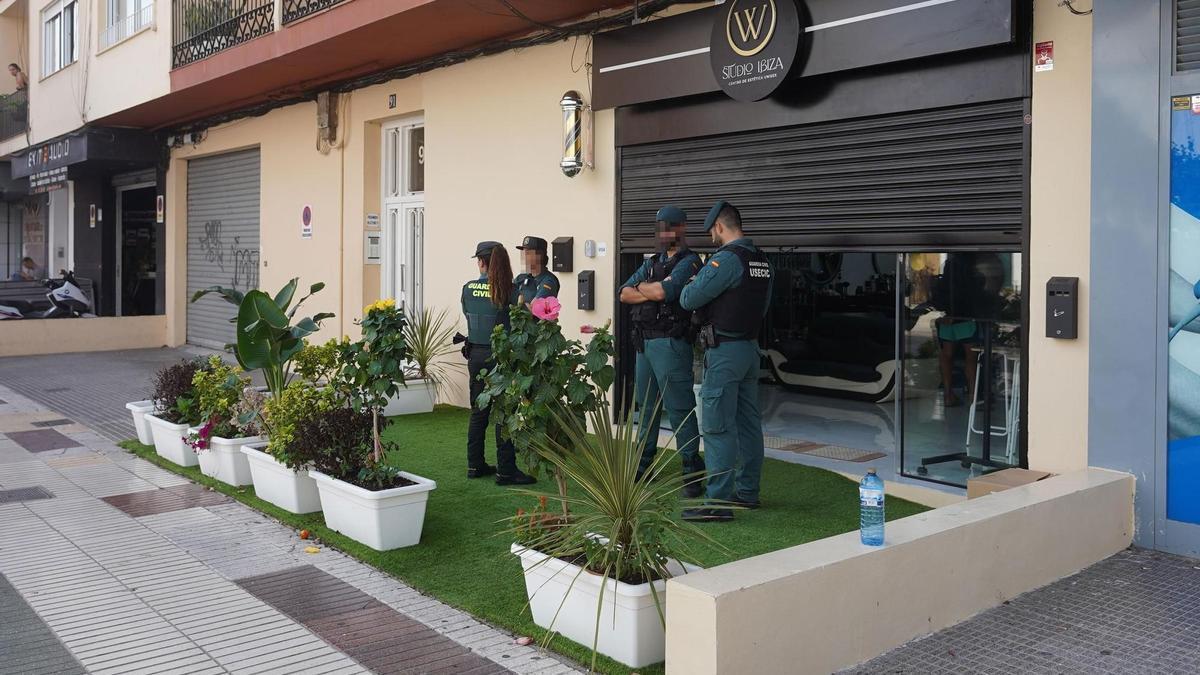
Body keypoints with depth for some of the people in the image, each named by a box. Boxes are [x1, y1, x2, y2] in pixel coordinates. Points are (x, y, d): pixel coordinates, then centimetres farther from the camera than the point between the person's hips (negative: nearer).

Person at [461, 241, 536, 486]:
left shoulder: (467, 289, 0)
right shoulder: (508, 291, -12)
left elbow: (468, 316, 10)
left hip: (475, 354, 5)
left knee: (478, 411, 15)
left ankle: (475, 465, 22)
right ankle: (506, 470, 2)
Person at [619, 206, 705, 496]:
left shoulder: (689, 262, -6)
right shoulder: (652, 262, 19)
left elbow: (662, 291, -22)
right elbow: (624, 294, 8)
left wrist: (641, 286, -2)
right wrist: (651, 292, -8)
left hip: (670, 343, -8)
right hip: (644, 342, 8)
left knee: (680, 409, -7)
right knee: (646, 406, 16)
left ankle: (693, 472, -2)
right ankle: (643, 464, 27)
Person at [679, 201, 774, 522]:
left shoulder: (726, 259, -17)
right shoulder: (762, 260, 10)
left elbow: (688, 299, -14)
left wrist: (690, 287, 7)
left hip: (724, 350, -9)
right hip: (751, 347, 9)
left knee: (718, 426, -6)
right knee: (748, 422, 14)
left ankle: (718, 502, -5)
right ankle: (747, 492, 23)